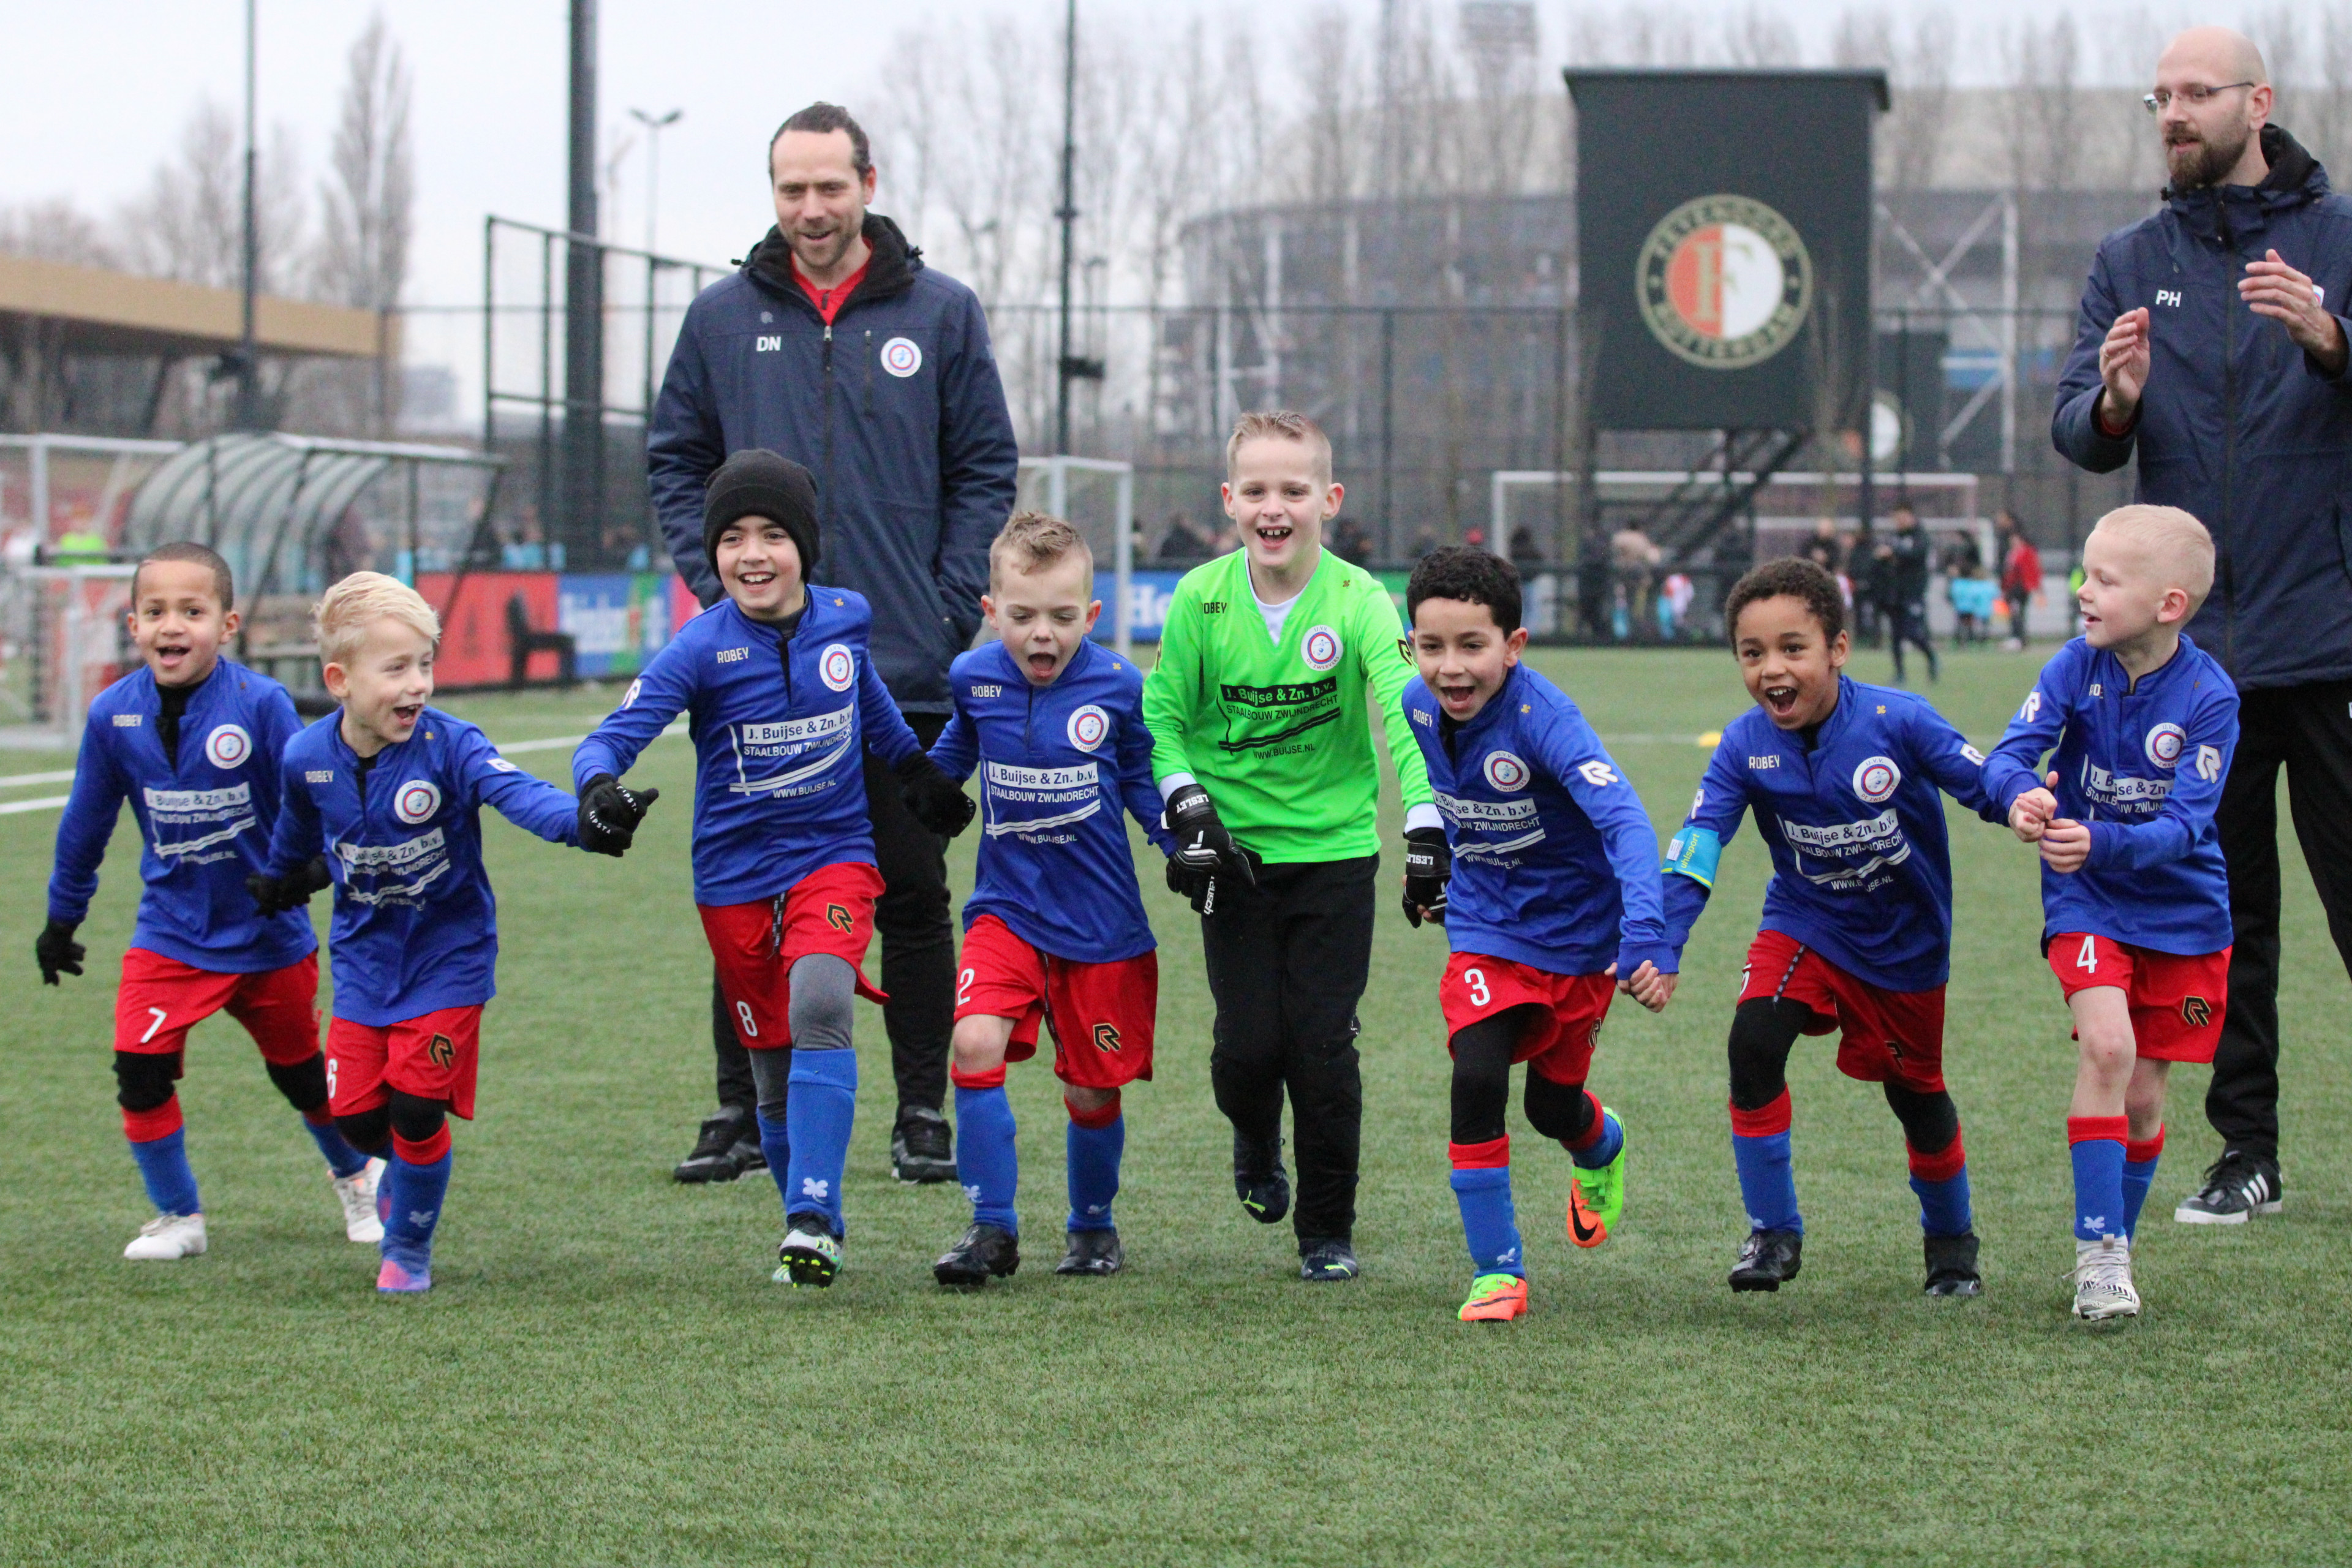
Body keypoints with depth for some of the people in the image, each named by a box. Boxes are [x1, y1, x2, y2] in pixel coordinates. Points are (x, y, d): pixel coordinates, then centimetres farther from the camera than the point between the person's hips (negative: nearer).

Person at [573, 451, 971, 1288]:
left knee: (820, 1003, -26)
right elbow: (612, 737, -19)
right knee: (775, 1065, 6)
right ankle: (817, 1238, 23)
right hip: (736, 875, 0)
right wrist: (599, 790, -41)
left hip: (833, 853, 0)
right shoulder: (702, 648, -12)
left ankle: (812, 1218, -26)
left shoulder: (845, 619, -3)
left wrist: (918, 771, 32)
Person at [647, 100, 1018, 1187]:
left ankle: (923, 1114, 11)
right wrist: (713, 583, -1)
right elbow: (676, 460, 12)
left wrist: (951, 601, -5)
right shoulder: (723, 318, 5)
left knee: (912, 894, 3)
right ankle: (743, 1109, 11)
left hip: (906, 668, -1)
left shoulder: (940, 313, 2)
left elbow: (986, 468, 5)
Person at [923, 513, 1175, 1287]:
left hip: (1101, 922, -1)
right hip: (1007, 905, 1)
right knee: (975, 1044, -20)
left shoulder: (1118, 687, -12)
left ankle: (1093, 1224, 34)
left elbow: (1144, 782, 2)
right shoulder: (975, 679, -5)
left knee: (1090, 1090, 7)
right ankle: (993, 1229, -9)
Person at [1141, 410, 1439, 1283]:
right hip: (1236, 852, 1)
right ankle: (1256, 1146, 32)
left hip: (1335, 850, -1)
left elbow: (1403, 709, -22)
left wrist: (1425, 819, -34)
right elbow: (1164, 714, 4)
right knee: (1248, 1042, -4)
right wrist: (1187, 800, -12)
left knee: (1324, 1046, -3)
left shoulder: (1358, 601, -11)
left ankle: (1328, 1232, 14)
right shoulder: (1201, 599, -5)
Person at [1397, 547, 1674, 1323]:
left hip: (1578, 934, -3)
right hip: (1485, 930, 3)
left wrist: (1648, 936, -54)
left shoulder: (1544, 719, -31)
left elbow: (1624, 822, -42)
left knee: (1554, 1105, 12)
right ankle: (1496, 1271, -4)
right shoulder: (1419, 706, -13)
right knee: (1476, 1081, -17)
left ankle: (1600, 1149, 51)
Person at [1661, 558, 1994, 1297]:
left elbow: (1985, 782, -23)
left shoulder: (1896, 722, -25)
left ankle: (1952, 1237, 43)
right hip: (1805, 925, 1)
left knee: (1915, 1091, 13)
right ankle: (1773, 1232, -7)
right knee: (1753, 1041, -23)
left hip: (1905, 938, -1)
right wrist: (1659, 944, -33)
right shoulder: (1746, 746, -18)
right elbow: (1695, 848, -21)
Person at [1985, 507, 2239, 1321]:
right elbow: (2008, 753, -19)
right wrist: (2021, 795, -43)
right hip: (2086, 899, 0)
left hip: (2182, 910, 0)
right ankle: (2099, 1253, -17)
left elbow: (2184, 824, -24)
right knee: (2106, 1046, -21)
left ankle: (2117, 1246, 28)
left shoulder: (2208, 697, -18)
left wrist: (2102, 843, -41)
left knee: (2144, 1093, 6)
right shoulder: (2077, 666, -12)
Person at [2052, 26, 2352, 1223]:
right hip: (2193, 648, 3)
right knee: (2222, 917, 8)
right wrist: (2113, 405, -17)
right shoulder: (2131, 262, 11)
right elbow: (2075, 433, 6)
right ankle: (2246, 1155, 15)